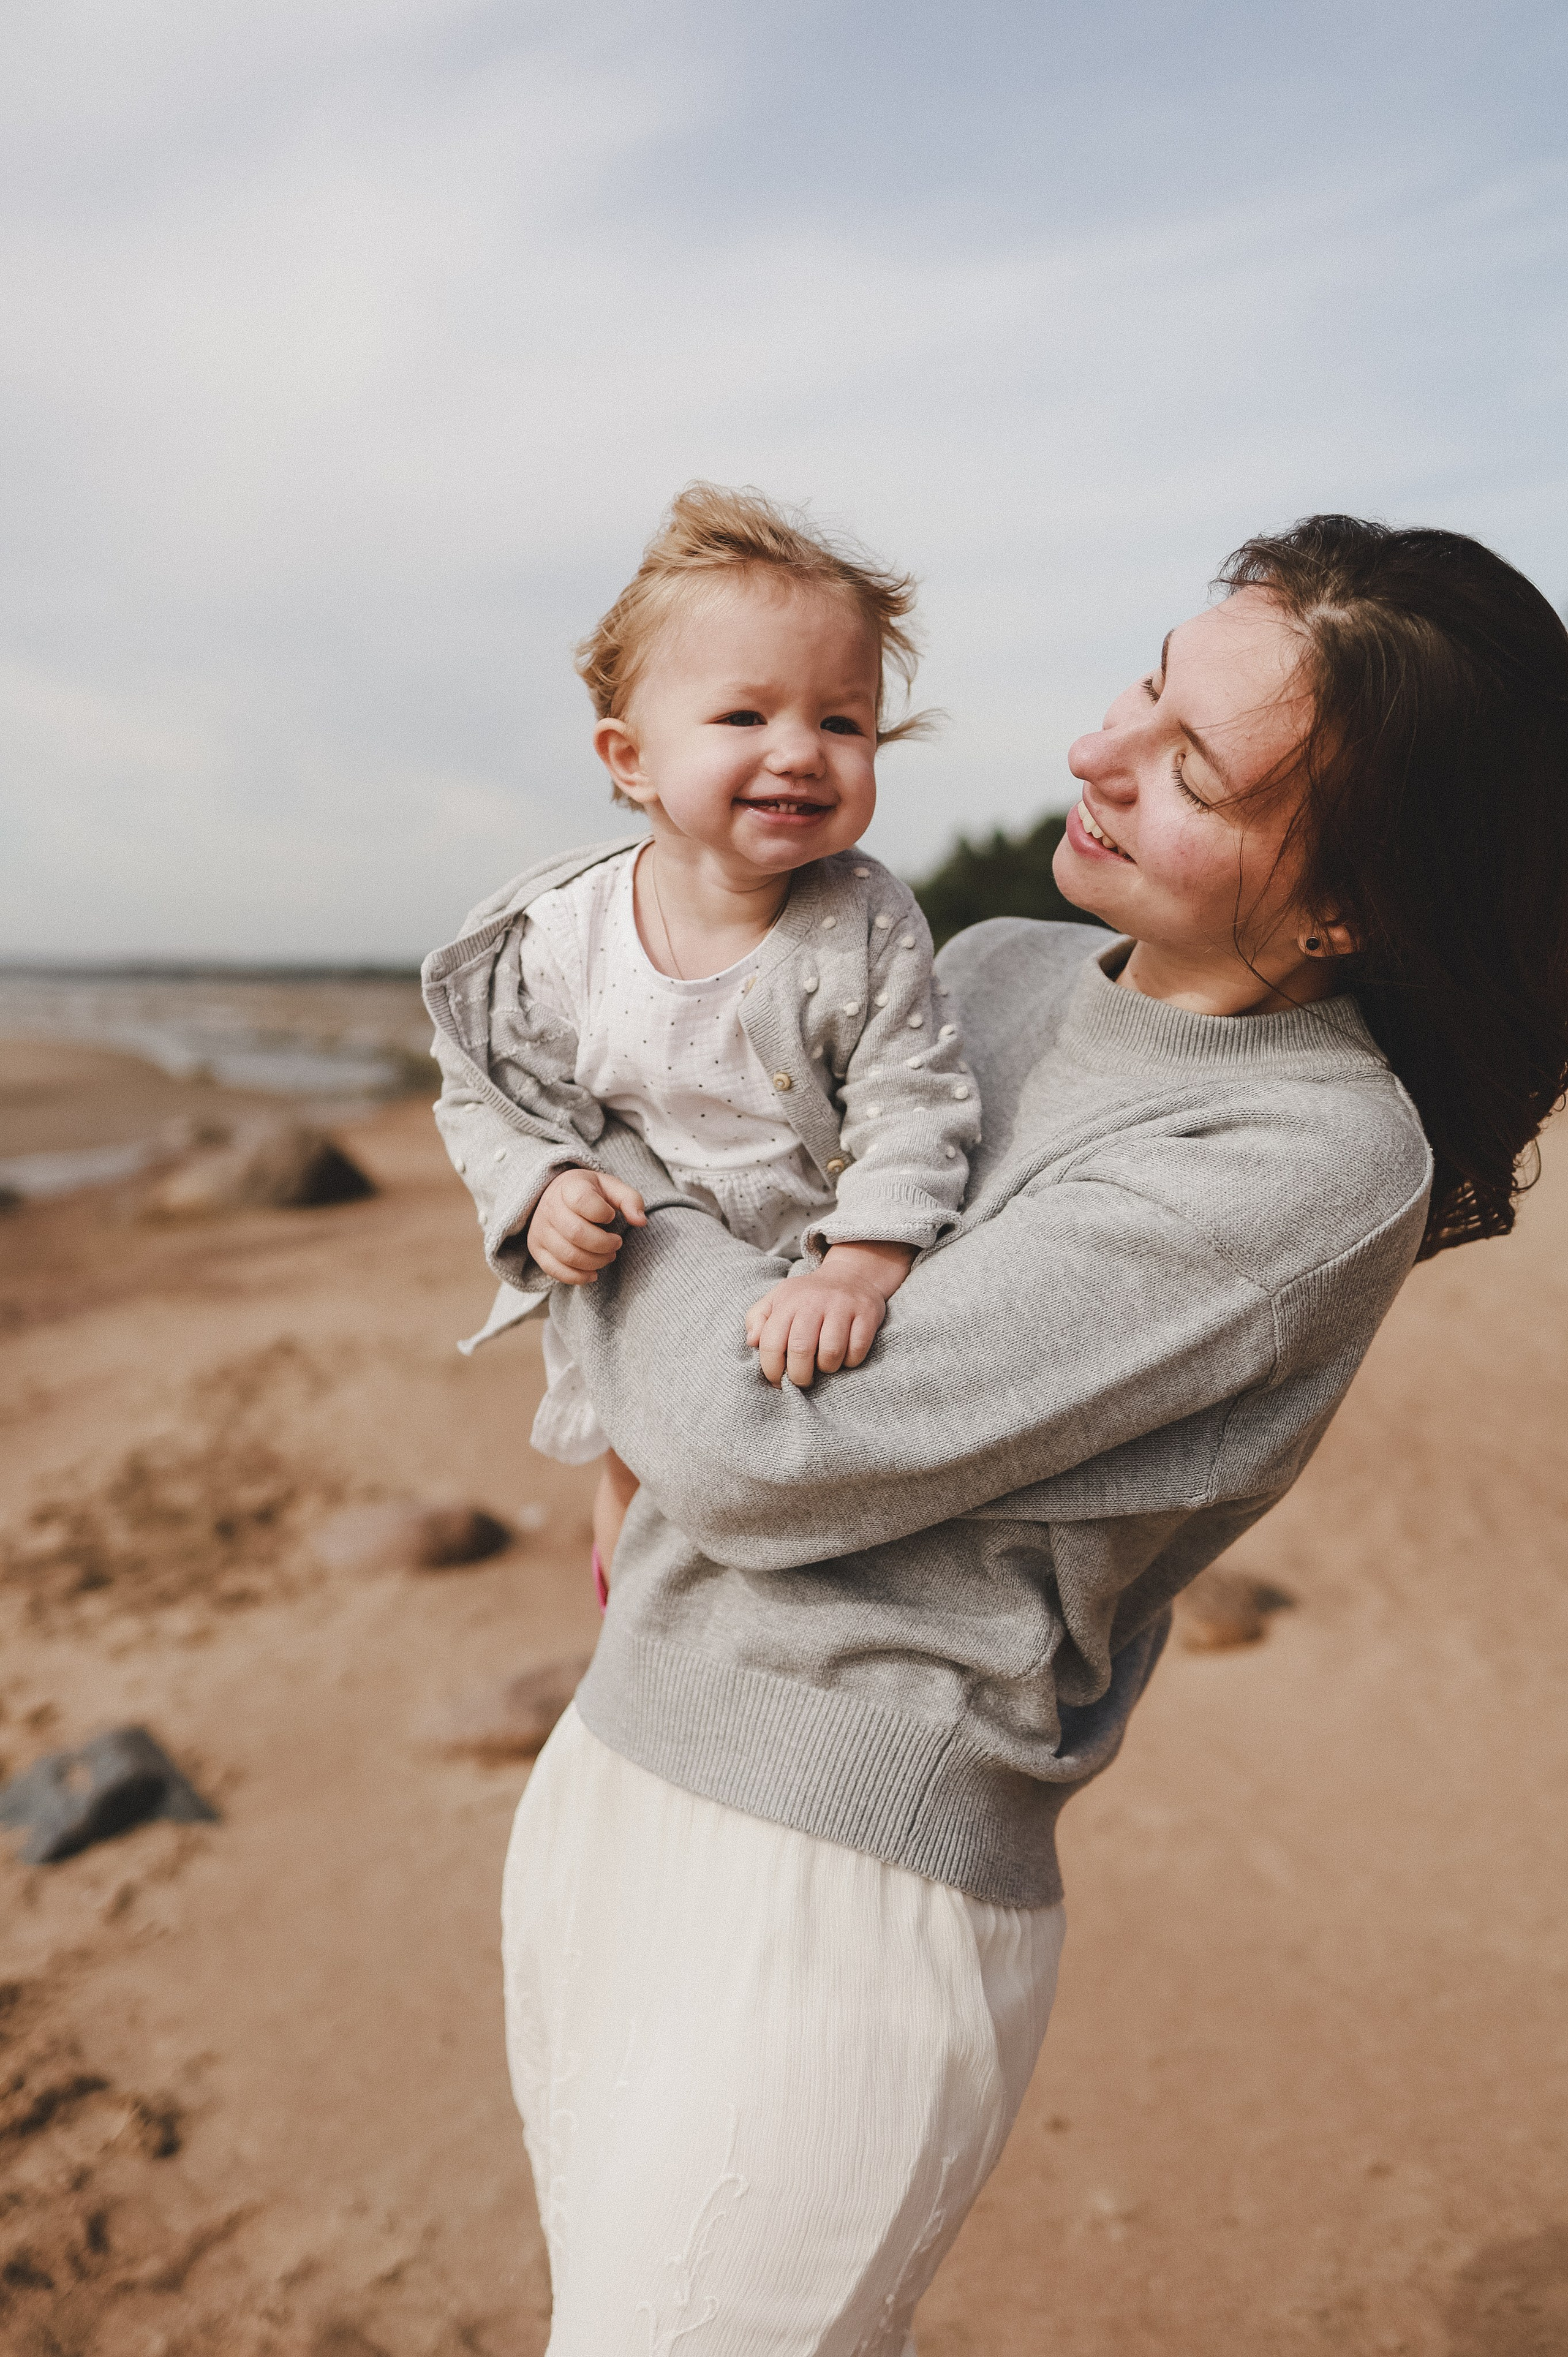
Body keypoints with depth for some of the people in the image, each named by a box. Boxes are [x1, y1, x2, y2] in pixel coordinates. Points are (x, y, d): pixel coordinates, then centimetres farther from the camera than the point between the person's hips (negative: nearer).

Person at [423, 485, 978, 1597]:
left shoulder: (868, 924, -23)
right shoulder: (561, 937, -19)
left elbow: (915, 1108, -22)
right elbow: (494, 1094, -5)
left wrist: (862, 1264, -37)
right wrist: (545, 1193, -25)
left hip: (811, 1306, -2)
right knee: (638, 1505, 27)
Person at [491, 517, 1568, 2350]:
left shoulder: (1317, 1163, -20)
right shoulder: (1001, 968, 4)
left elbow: (767, 1447, -23)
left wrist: (573, 1148, -9)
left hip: (850, 1881, -8)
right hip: (611, 1766, 8)